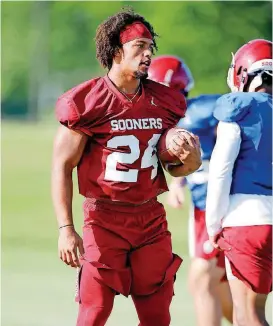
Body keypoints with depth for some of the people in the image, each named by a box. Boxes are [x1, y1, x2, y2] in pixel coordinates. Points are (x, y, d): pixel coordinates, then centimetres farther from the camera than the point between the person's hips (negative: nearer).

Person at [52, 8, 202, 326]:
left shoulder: (164, 102, 8)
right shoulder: (87, 102, -9)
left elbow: (174, 168, 18)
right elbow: (62, 167, -8)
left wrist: (190, 158, -6)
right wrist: (66, 228, -15)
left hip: (151, 217, 5)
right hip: (105, 219, -5)